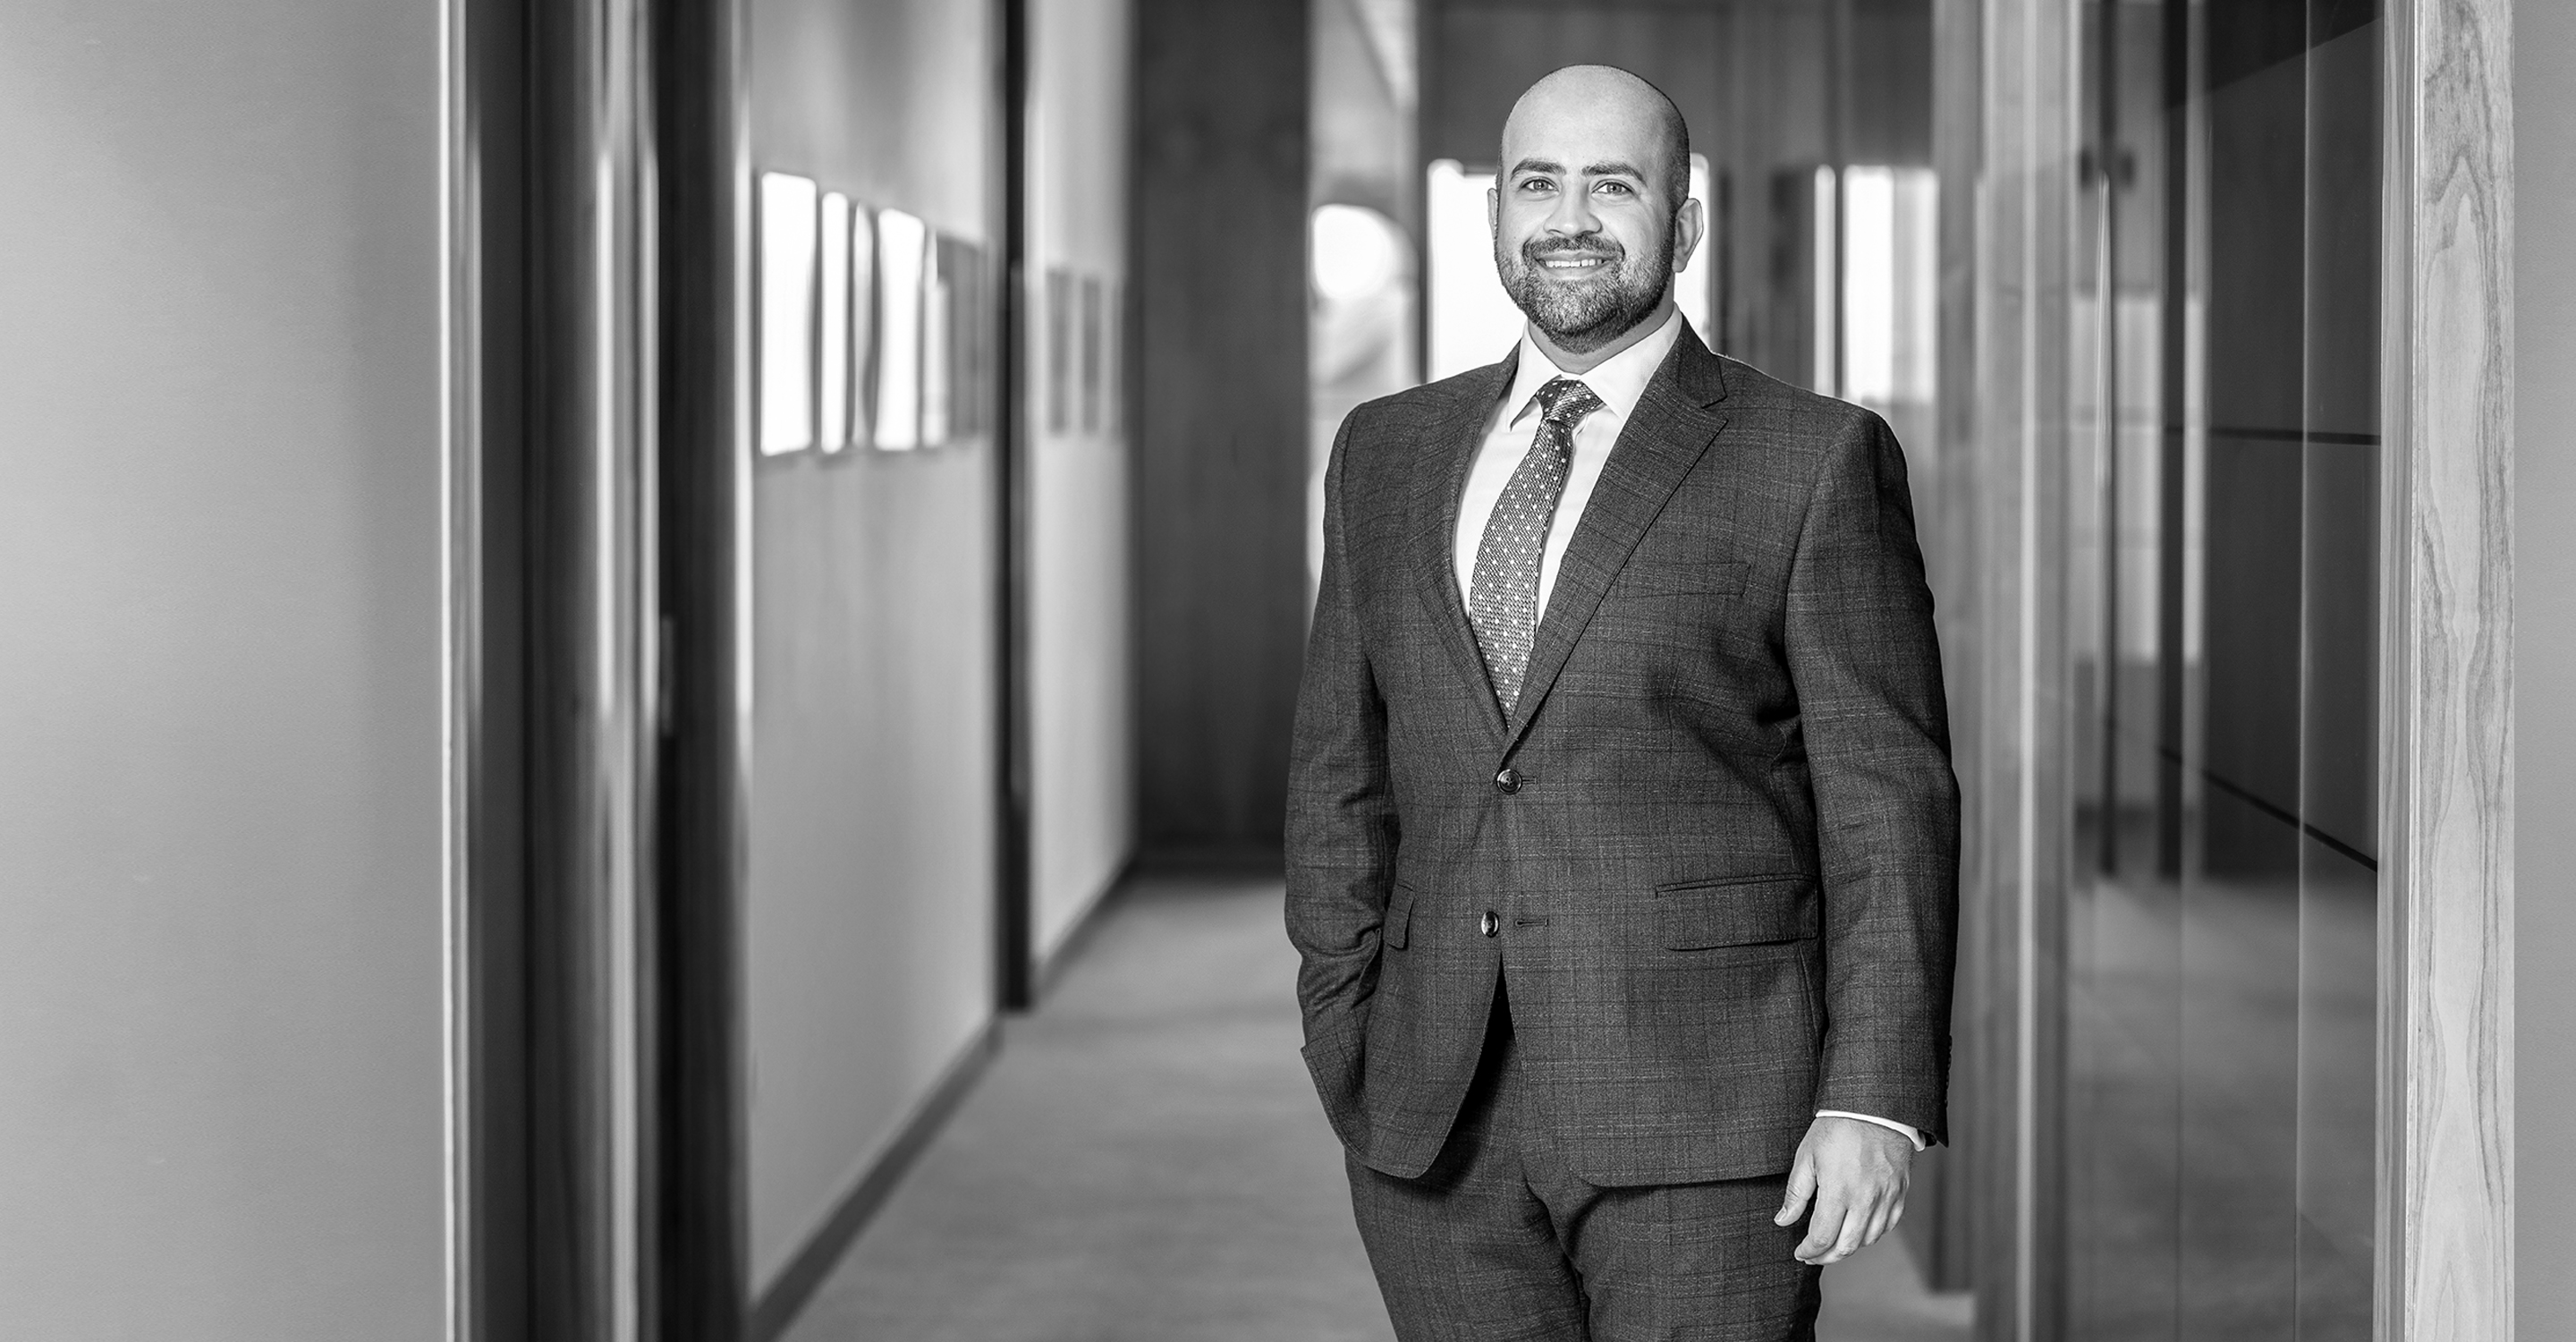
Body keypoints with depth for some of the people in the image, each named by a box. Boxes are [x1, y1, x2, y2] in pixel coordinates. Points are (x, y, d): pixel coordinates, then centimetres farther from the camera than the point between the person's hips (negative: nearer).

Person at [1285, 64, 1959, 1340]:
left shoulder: (1814, 459, -1)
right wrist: (1344, 1041, 8)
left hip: (1703, 1132, -4)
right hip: (1436, 1127, 4)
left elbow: (1888, 801, -3)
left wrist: (1875, 1098, -10)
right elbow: (1340, 771, 16)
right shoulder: (1386, 453, 13)